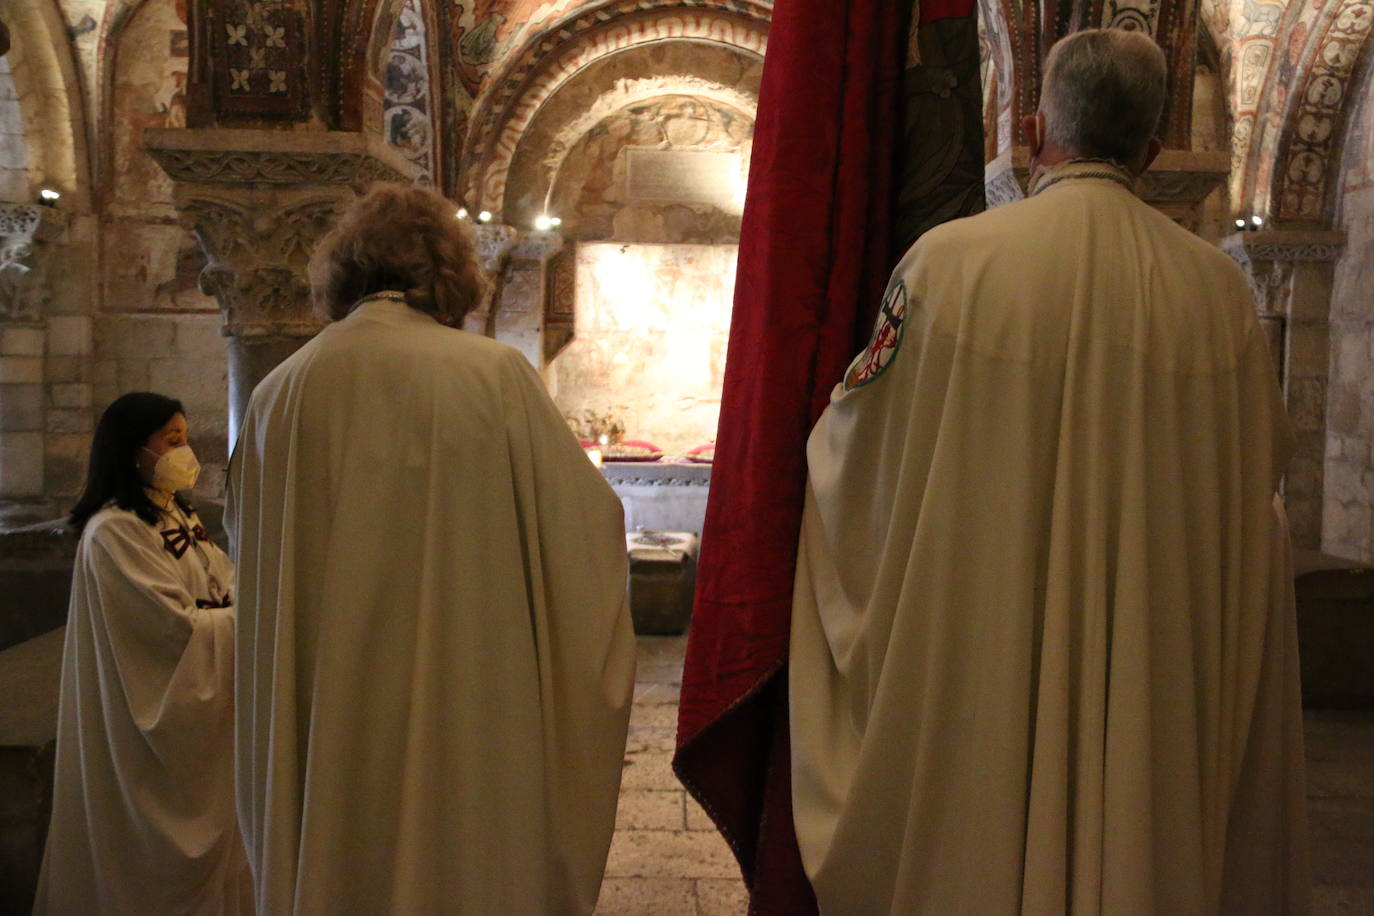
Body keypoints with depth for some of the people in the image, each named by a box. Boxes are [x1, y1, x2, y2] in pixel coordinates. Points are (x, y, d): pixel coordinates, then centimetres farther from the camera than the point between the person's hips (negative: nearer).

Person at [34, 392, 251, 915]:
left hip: (199, 708, 8)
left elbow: (224, 586, 7)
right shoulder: (114, 531, -19)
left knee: (208, 827, 15)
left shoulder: (178, 516, 10)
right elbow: (179, 625, -22)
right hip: (156, 718, -8)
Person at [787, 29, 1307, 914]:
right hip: (1165, 667, 3)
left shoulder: (952, 258, -11)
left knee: (978, 843, 12)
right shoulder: (1217, 286, -3)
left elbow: (855, 442, -1)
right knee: (1143, 828, 19)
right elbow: (1260, 467, 11)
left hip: (980, 660, -2)